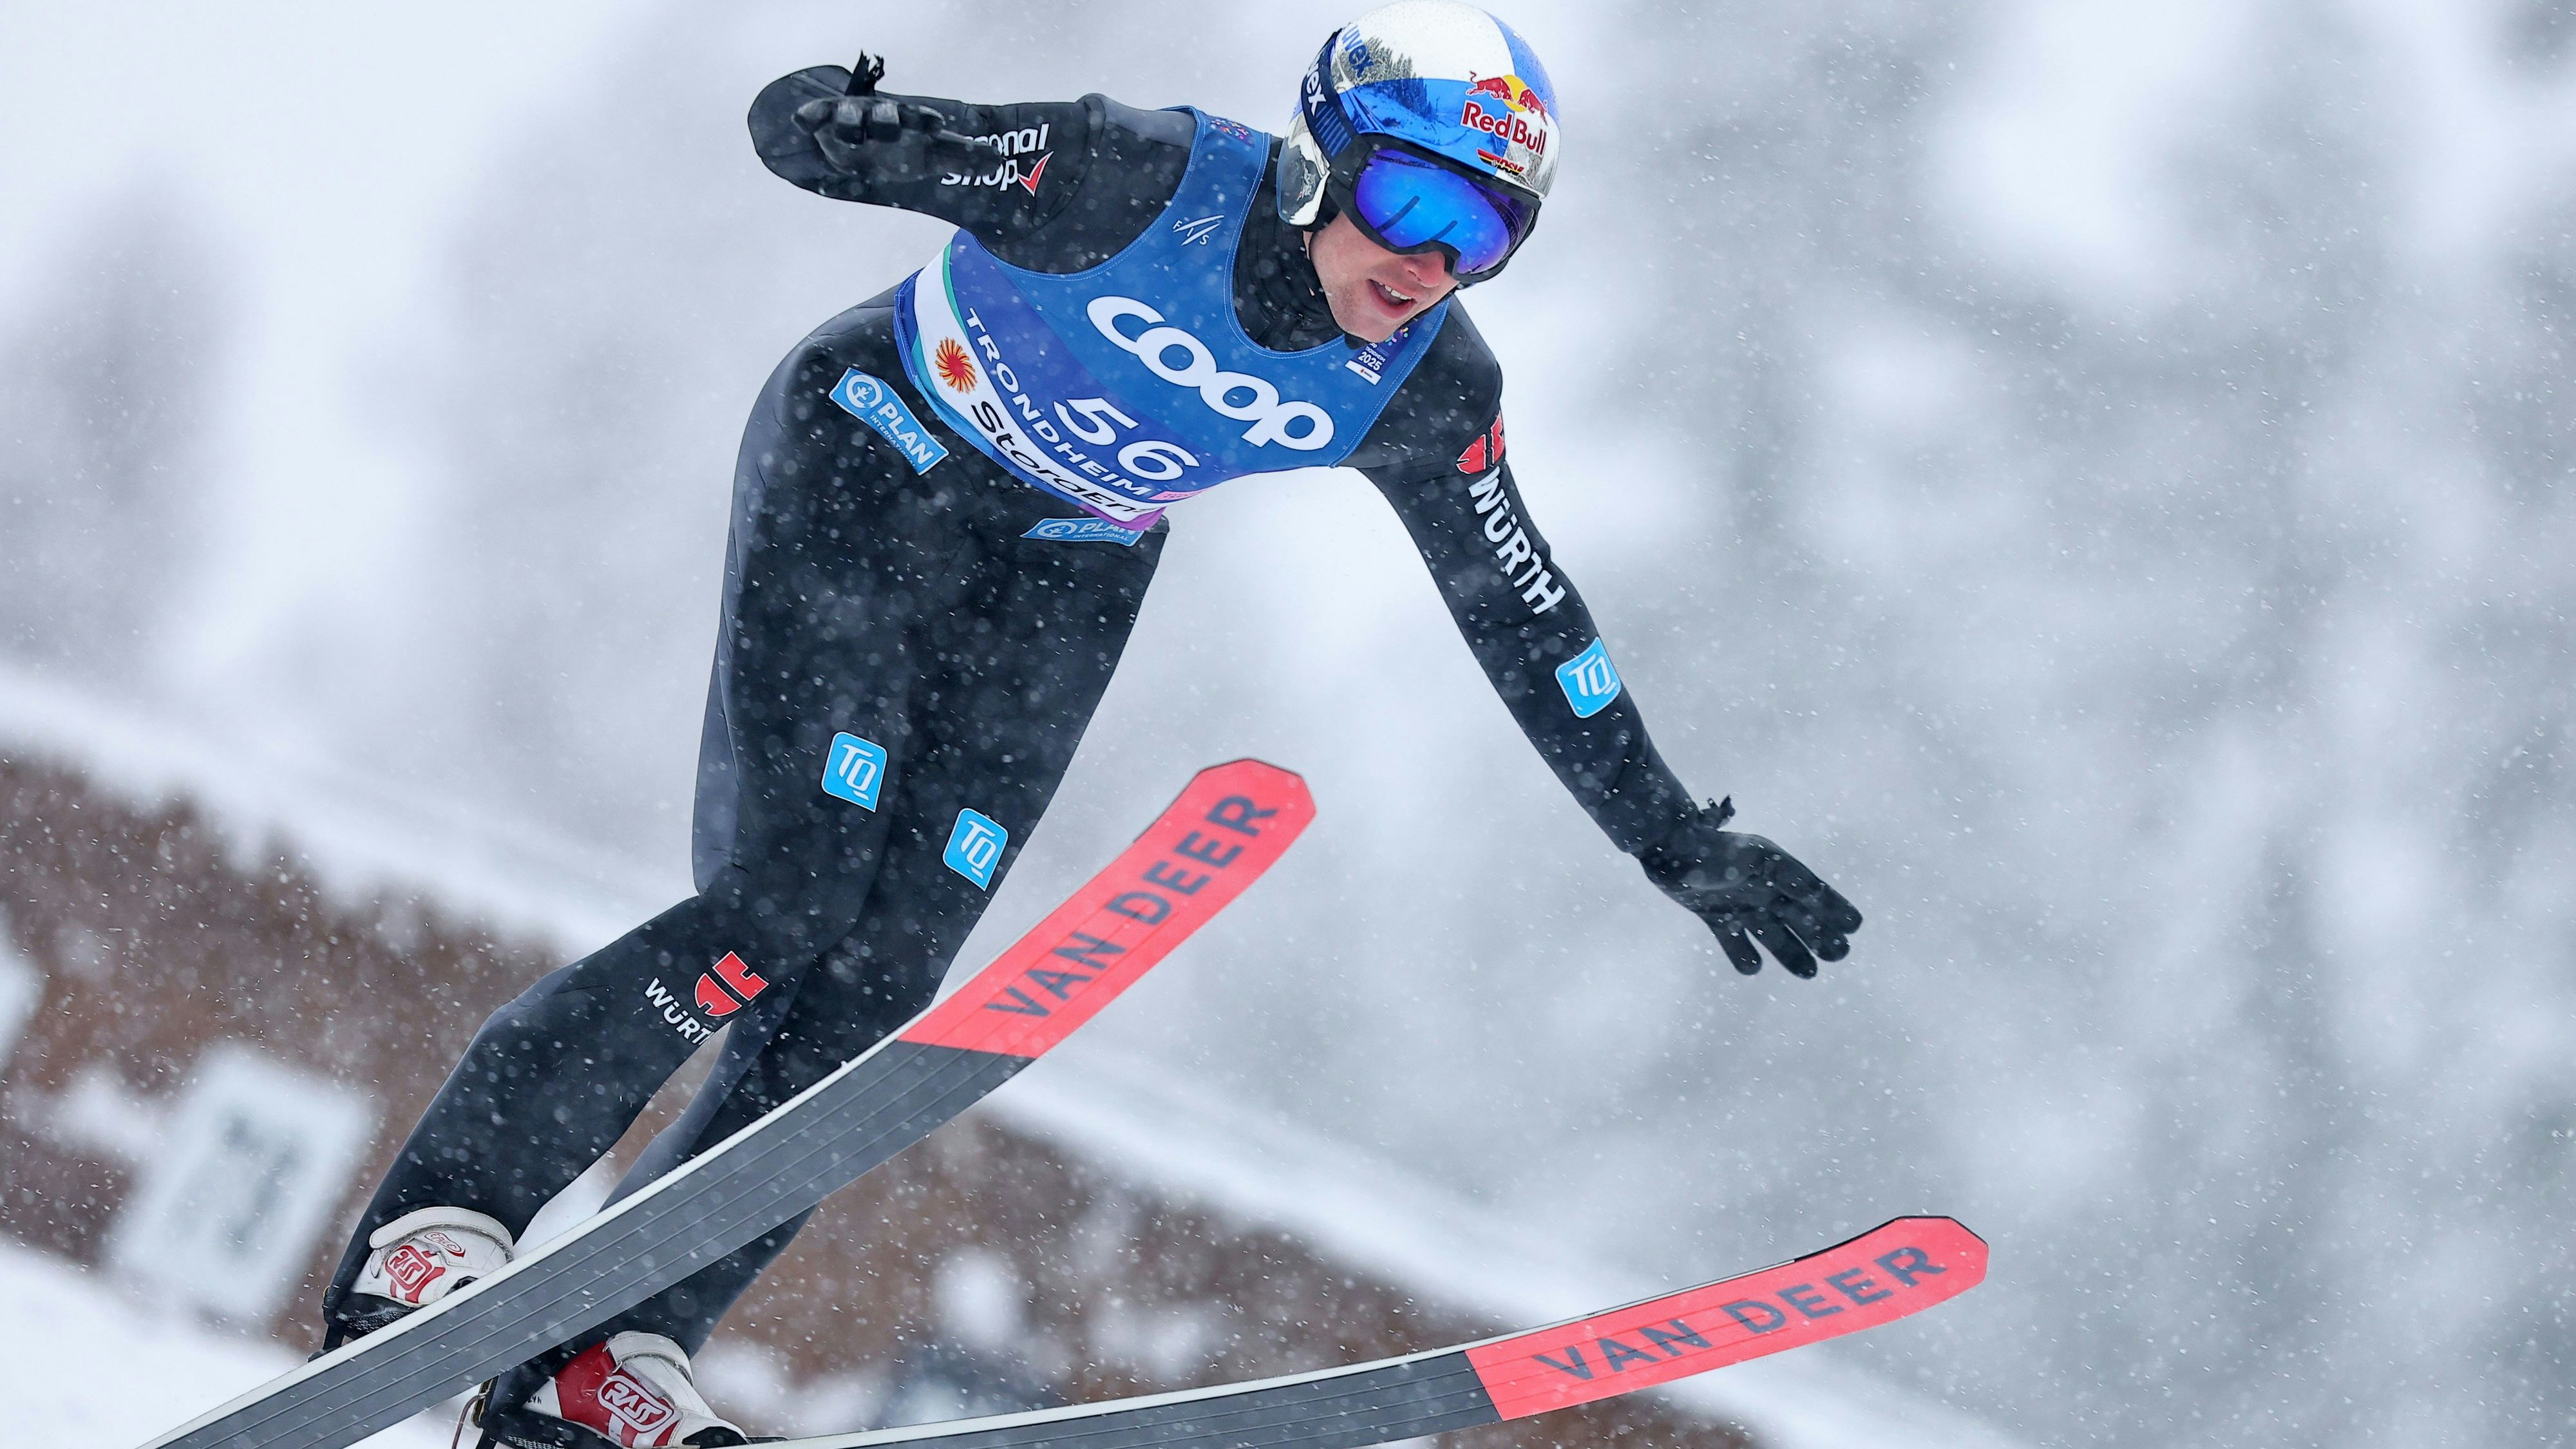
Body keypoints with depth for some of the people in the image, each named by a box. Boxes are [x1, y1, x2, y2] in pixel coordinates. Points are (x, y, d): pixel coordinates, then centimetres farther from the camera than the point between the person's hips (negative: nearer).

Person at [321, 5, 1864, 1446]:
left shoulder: (1420, 389, -14)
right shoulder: (1145, 183, -29)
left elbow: (1525, 615, -1)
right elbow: (802, 129, -31)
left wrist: (1678, 839, 3)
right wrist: (842, 127, -57)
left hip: (1058, 585, 5)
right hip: (871, 478, -5)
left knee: (873, 990, -7)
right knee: (778, 907, -20)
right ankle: (435, 1229, -8)